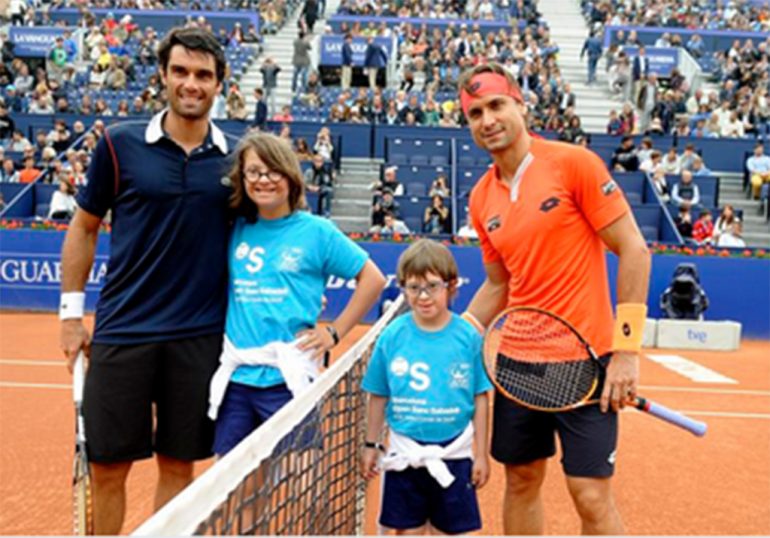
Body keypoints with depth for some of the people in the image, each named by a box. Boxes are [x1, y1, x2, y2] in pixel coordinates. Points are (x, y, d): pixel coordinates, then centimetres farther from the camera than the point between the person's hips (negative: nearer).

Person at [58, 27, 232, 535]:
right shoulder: (120, 143, -2)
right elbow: (85, 227, 7)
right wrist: (72, 311, 3)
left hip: (200, 338, 1)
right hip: (121, 331, -1)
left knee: (178, 466, 11)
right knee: (107, 468, 7)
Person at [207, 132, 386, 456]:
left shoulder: (315, 230, -2)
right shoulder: (237, 230, 8)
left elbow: (372, 279, 2)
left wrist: (334, 332, -1)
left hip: (286, 380, -4)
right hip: (235, 377, 4)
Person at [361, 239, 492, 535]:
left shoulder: (468, 337, -9)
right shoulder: (392, 337, -6)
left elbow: (480, 399, -2)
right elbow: (378, 397, 4)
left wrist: (481, 453, 0)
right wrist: (370, 445, 7)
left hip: (453, 455, -1)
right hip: (405, 455, 1)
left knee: (454, 531, 10)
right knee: (408, 531, 13)